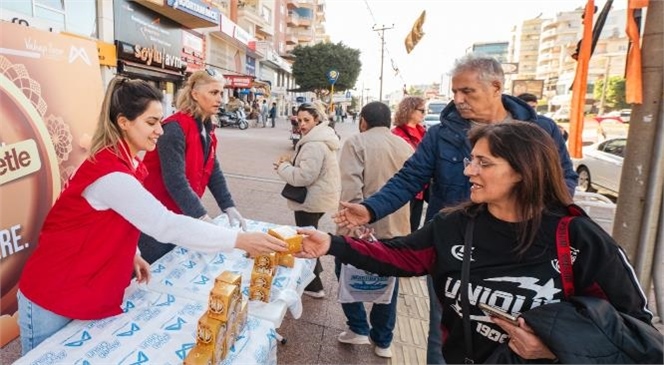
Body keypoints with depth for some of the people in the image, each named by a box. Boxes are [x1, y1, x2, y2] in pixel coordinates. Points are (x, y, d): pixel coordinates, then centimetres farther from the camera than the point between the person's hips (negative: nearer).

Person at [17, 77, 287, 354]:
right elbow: (166, 225, -36)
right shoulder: (110, 173, -30)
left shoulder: (126, 163, 0)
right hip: (53, 299, -8)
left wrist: (131, 255, 1)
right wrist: (240, 240, -36)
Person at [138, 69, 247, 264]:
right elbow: (175, 181, -29)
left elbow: (213, 172, 3)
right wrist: (204, 218, -32)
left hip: (181, 214, 8)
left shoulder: (207, 128, 3)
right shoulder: (175, 128, -22)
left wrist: (229, 208, -5)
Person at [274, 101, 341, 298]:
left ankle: (313, 286, 18)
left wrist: (283, 166, -12)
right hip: (319, 198, 11)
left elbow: (303, 177, -28)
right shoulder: (320, 138, 11)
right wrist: (290, 165, 4)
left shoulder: (314, 145, -24)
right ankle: (314, 270, 46)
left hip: (312, 200, -11)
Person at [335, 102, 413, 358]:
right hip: (395, 227, 5)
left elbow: (351, 185, -22)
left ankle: (359, 329, 24)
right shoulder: (405, 146, 8)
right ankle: (383, 341, 29)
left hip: (364, 225, -4)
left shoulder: (356, 142, -8)